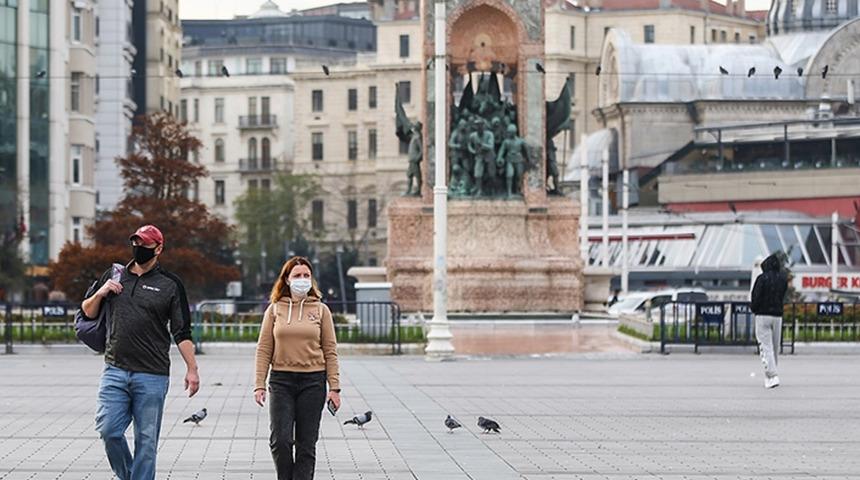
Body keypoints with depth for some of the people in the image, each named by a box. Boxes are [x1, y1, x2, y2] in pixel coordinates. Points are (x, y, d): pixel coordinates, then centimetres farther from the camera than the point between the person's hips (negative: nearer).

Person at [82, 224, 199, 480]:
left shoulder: (170, 284, 4)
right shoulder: (113, 276, 13)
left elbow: (182, 333, 3)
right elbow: (87, 313, 21)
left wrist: (191, 369, -5)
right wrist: (100, 294, 1)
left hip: (152, 377, -3)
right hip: (115, 371, 3)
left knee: (146, 440, -1)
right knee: (108, 430, -5)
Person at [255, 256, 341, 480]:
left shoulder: (321, 310, 6)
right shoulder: (275, 309, 6)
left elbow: (330, 351, 5)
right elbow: (264, 350, 5)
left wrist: (334, 387, -1)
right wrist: (259, 385, -2)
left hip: (313, 380, 0)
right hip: (281, 380, 0)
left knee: (306, 444, 2)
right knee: (280, 440, -9)